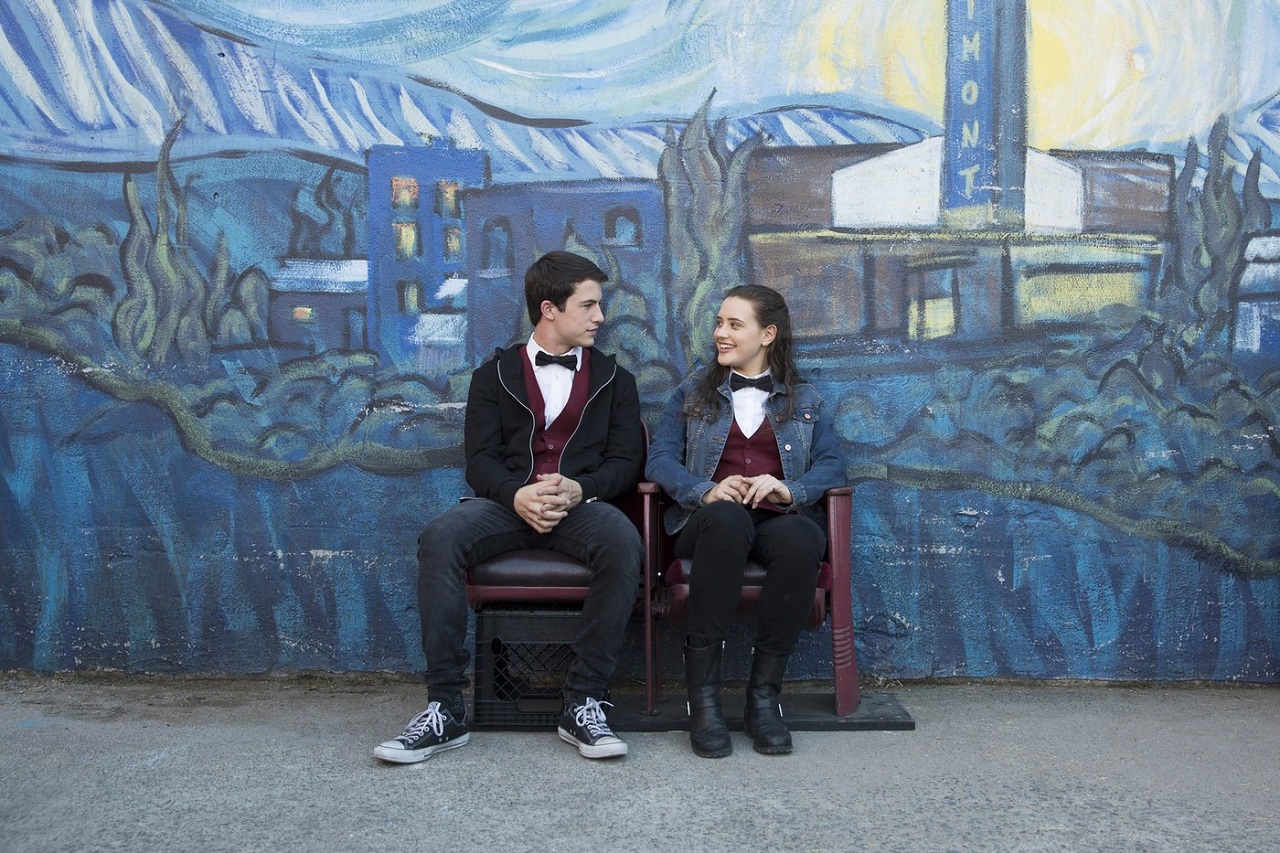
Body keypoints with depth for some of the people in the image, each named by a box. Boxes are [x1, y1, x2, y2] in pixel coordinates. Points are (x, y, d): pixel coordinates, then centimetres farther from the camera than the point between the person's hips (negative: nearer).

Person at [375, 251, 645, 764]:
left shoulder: (613, 378, 18)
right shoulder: (495, 374, 15)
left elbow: (625, 461, 8)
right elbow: (479, 459, 5)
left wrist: (579, 488, -14)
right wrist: (517, 494, -18)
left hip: (582, 505, 0)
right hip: (507, 503, 0)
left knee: (623, 542, -34)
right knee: (440, 538, -31)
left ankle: (584, 702, -25)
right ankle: (445, 709, -25)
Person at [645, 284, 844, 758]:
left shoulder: (805, 400, 22)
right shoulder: (693, 394, 21)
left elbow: (831, 464, 7)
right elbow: (660, 459, 7)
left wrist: (788, 488, -15)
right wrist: (705, 490, -13)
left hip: (781, 518, 1)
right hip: (712, 519, 0)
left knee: (800, 539, -38)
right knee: (727, 518, -39)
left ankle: (764, 695, -27)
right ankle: (702, 695, -34)